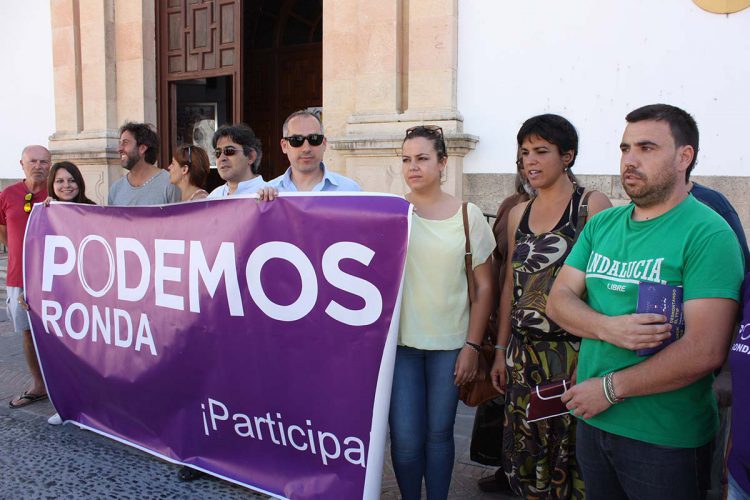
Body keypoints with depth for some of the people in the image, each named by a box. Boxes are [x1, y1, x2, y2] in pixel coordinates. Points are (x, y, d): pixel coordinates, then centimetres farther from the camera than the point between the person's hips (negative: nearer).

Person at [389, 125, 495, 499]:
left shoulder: (468, 215, 1)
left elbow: (484, 287, 3)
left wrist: (472, 345, -2)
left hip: (450, 342, 0)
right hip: (399, 341, 0)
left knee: (439, 433, 10)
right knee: (405, 438, 3)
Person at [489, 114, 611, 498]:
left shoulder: (592, 205, -7)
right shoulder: (518, 214, 11)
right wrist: (501, 350, 14)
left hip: (573, 350, -5)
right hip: (524, 352, 6)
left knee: (569, 451, 4)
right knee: (525, 453, 12)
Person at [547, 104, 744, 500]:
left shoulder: (708, 234, -15)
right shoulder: (601, 225, 5)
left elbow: (704, 352, -23)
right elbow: (558, 300, 0)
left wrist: (610, 389, -17)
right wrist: (609, 328, -20)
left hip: (666, 439, -5)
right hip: (593, 420, 6)